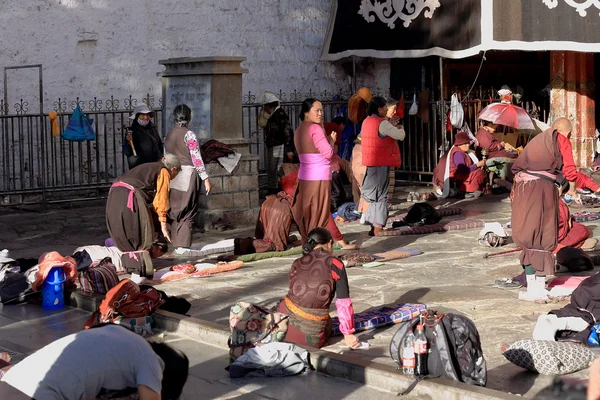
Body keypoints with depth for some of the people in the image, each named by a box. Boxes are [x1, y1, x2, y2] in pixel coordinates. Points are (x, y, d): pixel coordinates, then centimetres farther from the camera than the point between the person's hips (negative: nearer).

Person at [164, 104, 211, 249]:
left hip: (173, 177, 6)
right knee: (188, 213, -2)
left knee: (175, 211, 12)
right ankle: (183, 244, -4)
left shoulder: (168, 136, 10)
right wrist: (205, 178, -10)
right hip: (188, 175, -6)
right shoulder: (189, 135, -9)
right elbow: (196, 158, -12)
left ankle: (175, 242, 14)